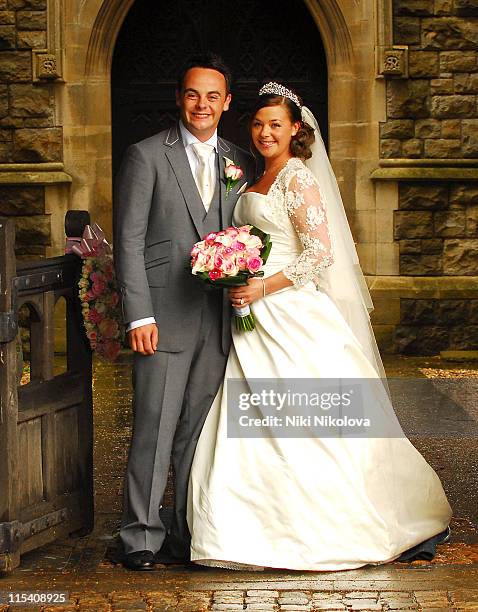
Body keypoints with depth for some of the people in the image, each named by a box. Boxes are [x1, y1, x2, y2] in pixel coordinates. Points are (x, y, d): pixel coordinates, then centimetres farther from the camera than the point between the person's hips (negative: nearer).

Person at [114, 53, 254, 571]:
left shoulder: (240, 164, 13)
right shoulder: (146, 156, -1)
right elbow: (128, 241, -5)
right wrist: (139, 316, -12)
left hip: (219, 318, 4)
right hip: (164, 315, -4)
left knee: (198, 429, 10)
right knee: (155, 428, -3)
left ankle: (191, 533, 18)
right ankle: (142, 535, 7)